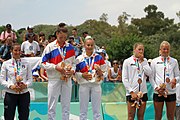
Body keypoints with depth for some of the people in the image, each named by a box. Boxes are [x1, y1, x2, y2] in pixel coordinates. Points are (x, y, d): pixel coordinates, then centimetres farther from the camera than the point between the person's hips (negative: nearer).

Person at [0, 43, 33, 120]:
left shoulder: (26, 63, 5)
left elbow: (30, 79, 7)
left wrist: (26, 85, -14)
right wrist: (10, 86, -15)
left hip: (24, 94, 1)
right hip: (10, 94, -1)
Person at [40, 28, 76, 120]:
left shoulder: (70, 47, 6)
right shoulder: (50, 47, -5)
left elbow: (73, 62, 15)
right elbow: (43, 63, -6)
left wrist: (73, 70, -6)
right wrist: (56, 67, -17)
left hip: (67, 79, 3)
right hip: (54, 79, -3)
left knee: (66, 105, 9)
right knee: (52, 105, 1)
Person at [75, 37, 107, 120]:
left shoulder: (99, 58, 4)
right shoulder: (79, 59, 3)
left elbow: (104, 72, 7)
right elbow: (75, 73, 5)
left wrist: (101, 73, -14)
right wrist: (82, 75, -13)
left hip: (96, 85, 0)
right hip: (84, 85, 0)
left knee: (96, 110, 4)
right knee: (83, 110, 5)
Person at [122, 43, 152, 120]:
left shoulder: (144, 61, 10)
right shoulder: (127, 61, -1)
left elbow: (149, 73, -5)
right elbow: (124, 79, -4)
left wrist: (142, 61, -6)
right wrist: (131, 92, -10)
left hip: (143, 92, 3)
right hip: (131, 93, -3)